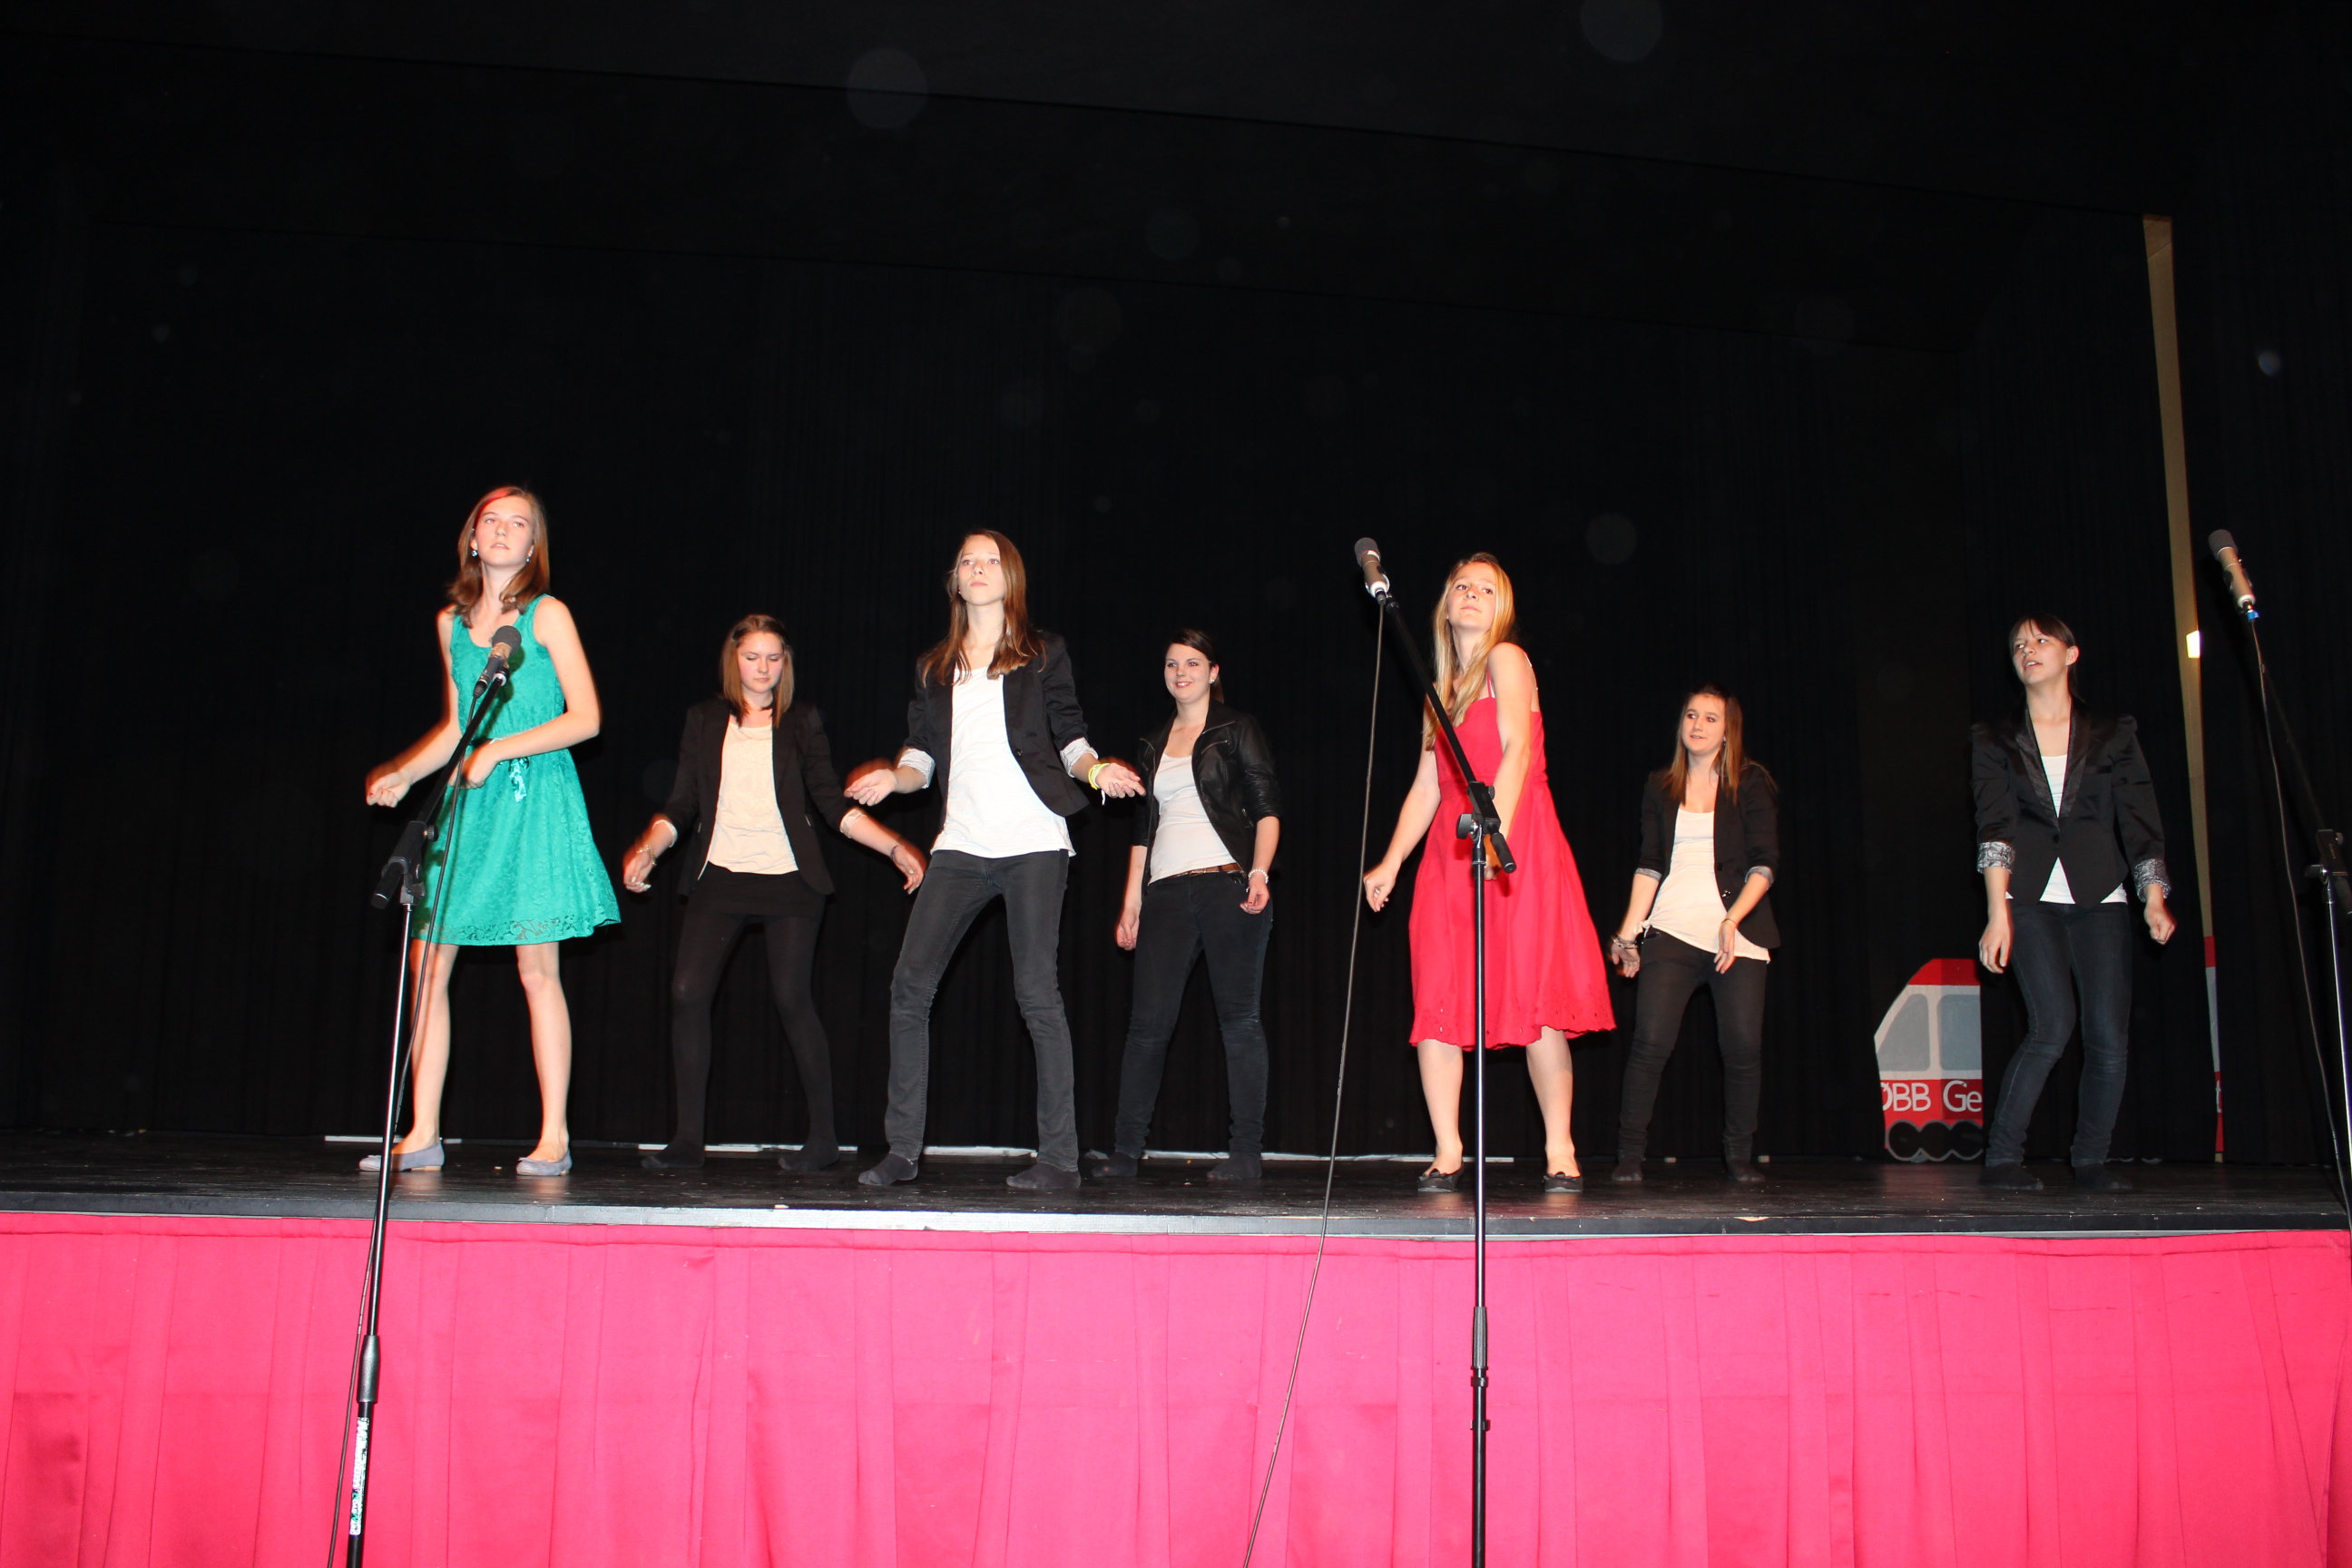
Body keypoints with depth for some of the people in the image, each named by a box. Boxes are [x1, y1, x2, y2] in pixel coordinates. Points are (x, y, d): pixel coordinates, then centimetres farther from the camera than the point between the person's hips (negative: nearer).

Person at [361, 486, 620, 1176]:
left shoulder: (547, 616, -1)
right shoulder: (451, 622, 14)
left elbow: (585, 717, -8)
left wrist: (499, 751, -12)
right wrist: (400, 773, 11)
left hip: (535, 800, -5)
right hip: (468, 807, 5)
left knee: (537, 968, -5)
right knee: (427, 963, 0)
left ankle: (553, 1137, 2)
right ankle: (422, 1137, 8)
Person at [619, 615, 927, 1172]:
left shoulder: (802, 723, 10)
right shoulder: (705, 720, 13)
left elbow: (834, 805, 6)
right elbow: (681, 807, 10)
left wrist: (896, 847, -4)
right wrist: (646, 848, -8)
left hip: (788, 878, -2)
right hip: (719, 876, 2)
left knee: (792, 997, -7)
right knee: (687, 992, -10)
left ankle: (823, 1135, 5)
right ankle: (687, 1137, 0)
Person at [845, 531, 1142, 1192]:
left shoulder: (1042, 655, 8)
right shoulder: (934, 668, 18)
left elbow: (1070, 740, 7)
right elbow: (923, 755, 13)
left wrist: (1095, 770, -14)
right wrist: (893, 778, -8)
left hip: (1033, 844, -4)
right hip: (961, 845, 4)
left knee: (1036, 993, -7)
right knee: (910, 984, -6)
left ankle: (1059, 1158, 0)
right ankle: (902, 1150, 3)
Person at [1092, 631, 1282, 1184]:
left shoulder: (1238, 731, 7)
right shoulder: (1153, 745, 21)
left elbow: (1267, 806, -1)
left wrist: (1260, 872, -15)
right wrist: (1131, 900, 14)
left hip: (1228, 883, -4)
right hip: (1167, 890, 4)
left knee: (1239, 1018, -3)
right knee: (1148, 1020, -3)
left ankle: (1246, 1153, 1)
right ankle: (1124, 1151, 2)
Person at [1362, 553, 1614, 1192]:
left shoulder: (1506, 659, 2)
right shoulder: (1441, 688, 20)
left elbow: (1518, 749, -12)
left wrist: (1495, 829, -24)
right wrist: (1391, 862, 14)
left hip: (1517, 843, -6)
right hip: (1448, 852, 6)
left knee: (1534, 997, -8)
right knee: (1437, 1002, -3)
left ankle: (1560, 1151, 1)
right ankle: (1447, 1155, 1)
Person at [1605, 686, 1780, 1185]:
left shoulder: (1750, 784, 6)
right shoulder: (1661, 788, 14)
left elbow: (1764, 863, 0)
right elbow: (1650, 864, 13)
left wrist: (1733, 921, -12)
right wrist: (1628, 931, 5)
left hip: (1738, 935, -1)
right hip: (1672, 932, 1)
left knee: (1743, 1047, -5)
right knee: (1650, 1043, -9)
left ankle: (1740, 1155, 11)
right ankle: (1629, 1154, -2)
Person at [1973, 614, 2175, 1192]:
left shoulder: (2114, 736, 12)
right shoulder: (1996, 742, 9)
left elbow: (2139, 820, 7)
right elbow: (1995, 828, -2)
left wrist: (2154, 897, -7)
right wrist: (1997, 913, -12)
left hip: (2099, 898, 2)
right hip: (2031, 898, -2)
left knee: (2109, 1035, -7)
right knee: (2053, 1025, -17)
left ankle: (2090, 1160, 10)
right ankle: (2002, 1155, -5)